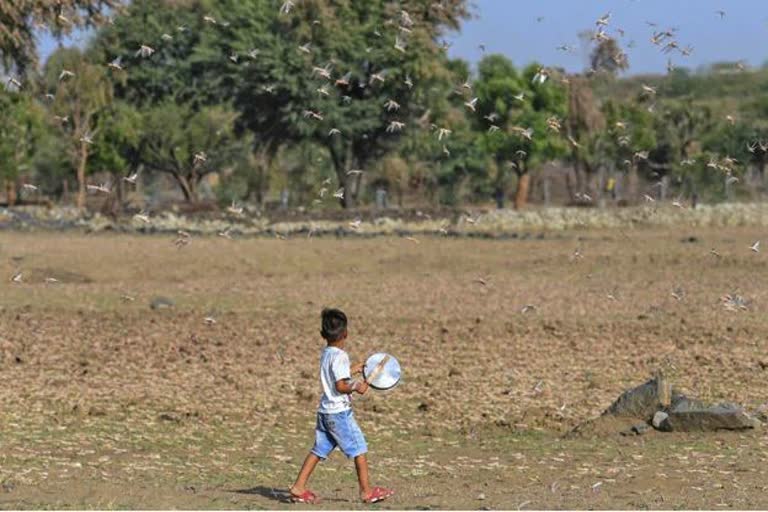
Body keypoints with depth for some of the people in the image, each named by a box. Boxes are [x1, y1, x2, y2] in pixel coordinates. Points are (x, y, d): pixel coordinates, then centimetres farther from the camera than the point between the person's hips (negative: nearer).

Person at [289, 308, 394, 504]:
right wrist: (356, 387, -10)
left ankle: (299, 488, 7)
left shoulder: (325, 354, 10)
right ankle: (366, 491, 5)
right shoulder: (340, 356, -16)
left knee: (319, 450, 11)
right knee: (359, 449, 1)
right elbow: (340, 386, -22)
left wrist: (354, 369, 31)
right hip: (339, 412, -8)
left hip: (324, 412, 8)